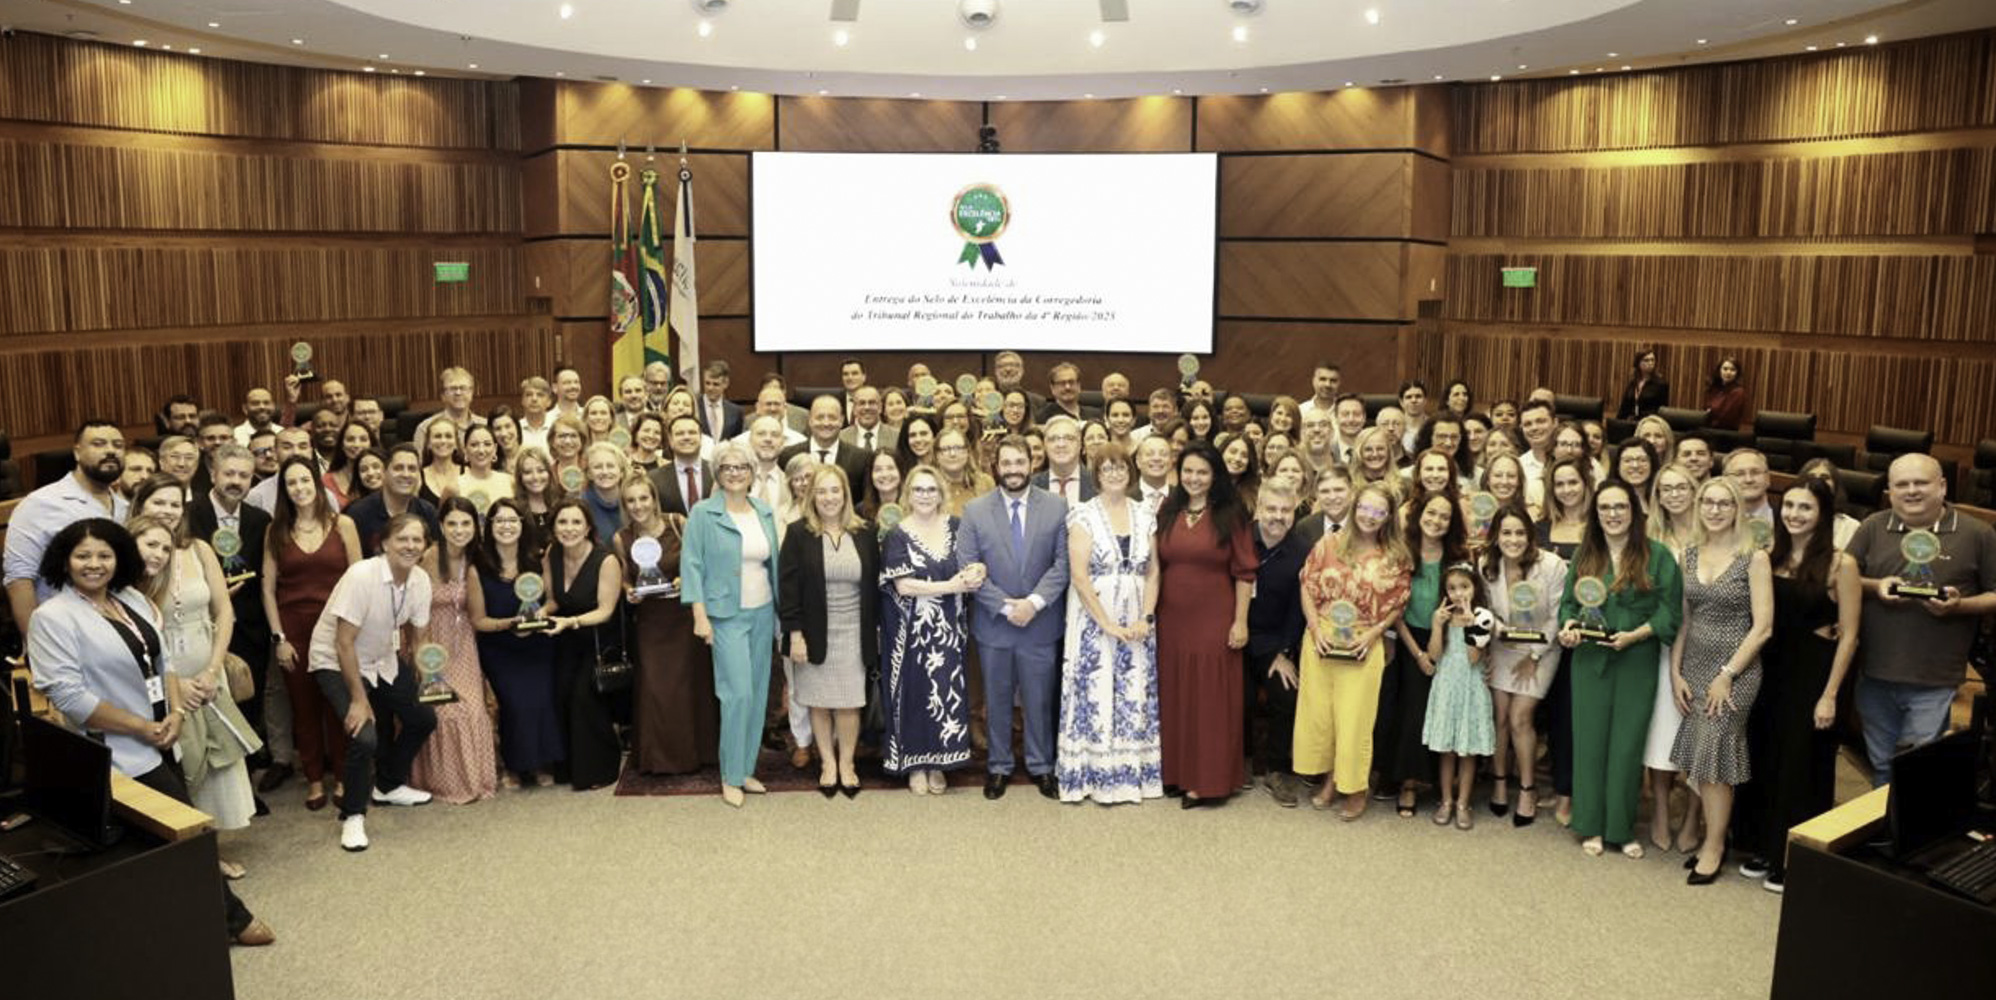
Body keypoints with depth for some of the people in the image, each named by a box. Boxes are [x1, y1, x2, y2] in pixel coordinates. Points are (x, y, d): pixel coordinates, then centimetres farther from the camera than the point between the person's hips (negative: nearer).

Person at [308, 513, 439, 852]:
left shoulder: (420, 580, -10)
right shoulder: (361, 576, -29)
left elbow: (420, 637, 2)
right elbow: (344, 643, -26)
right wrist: (359, 699, -24)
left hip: (381, 660, 7)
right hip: (336, 662, -7)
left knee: (423, 718, 10)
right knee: (365, 737, -23)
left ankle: (389, 785, 35)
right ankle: (352, 815, 0)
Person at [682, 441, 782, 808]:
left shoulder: (765, 512, 8)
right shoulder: (703, 513, -6)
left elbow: (773, 562, 12)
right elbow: (692, 564, -7)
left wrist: (780, 612, 9)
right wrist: (700, 616, -13)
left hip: (762, 613, 5)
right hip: (727, 615, -5)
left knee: (759, 693, 9)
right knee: (738, 693, -10)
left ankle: (746, 768, 22)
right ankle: (731, 777, 4)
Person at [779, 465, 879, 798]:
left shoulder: (865, 534, 3)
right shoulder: (798, 534, -3)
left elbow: (874, 584, 8)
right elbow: (788, 587, -5)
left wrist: (876, 629, 7)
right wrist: (795, 633, -10)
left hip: (853, 633, 1)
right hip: (815, 633, -1)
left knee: (849, 703, 2)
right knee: (818, 702, 6)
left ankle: (846, 763, 19)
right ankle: (827, 763, 21)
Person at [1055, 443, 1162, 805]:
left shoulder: (1145, 516, 7)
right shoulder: (1083, 515, -5)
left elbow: (1153, 572, 7)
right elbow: (1078, 575, -11)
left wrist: (1146, 618, -7)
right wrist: (1107, 623, -15)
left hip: (1136, 623, 4)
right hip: (1094, 619, -3)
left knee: (1135, 695, 7)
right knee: (1096, 693, 0)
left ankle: (1134, 771, 18)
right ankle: (1098, 775, 11)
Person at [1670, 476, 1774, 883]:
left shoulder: (1754, 558, -8)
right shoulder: (1690, 555, 6)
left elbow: (1762, 628, -11)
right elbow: (1682, 618, 9)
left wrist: (1726, 675, -13)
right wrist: (1676, 672, 2)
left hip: (1735, 668, -5)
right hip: (1694, 666, 5)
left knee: (1713, 757, -3)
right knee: (1699, 758, 7)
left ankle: (1714, 848, 11)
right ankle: (1714, 835, 21)